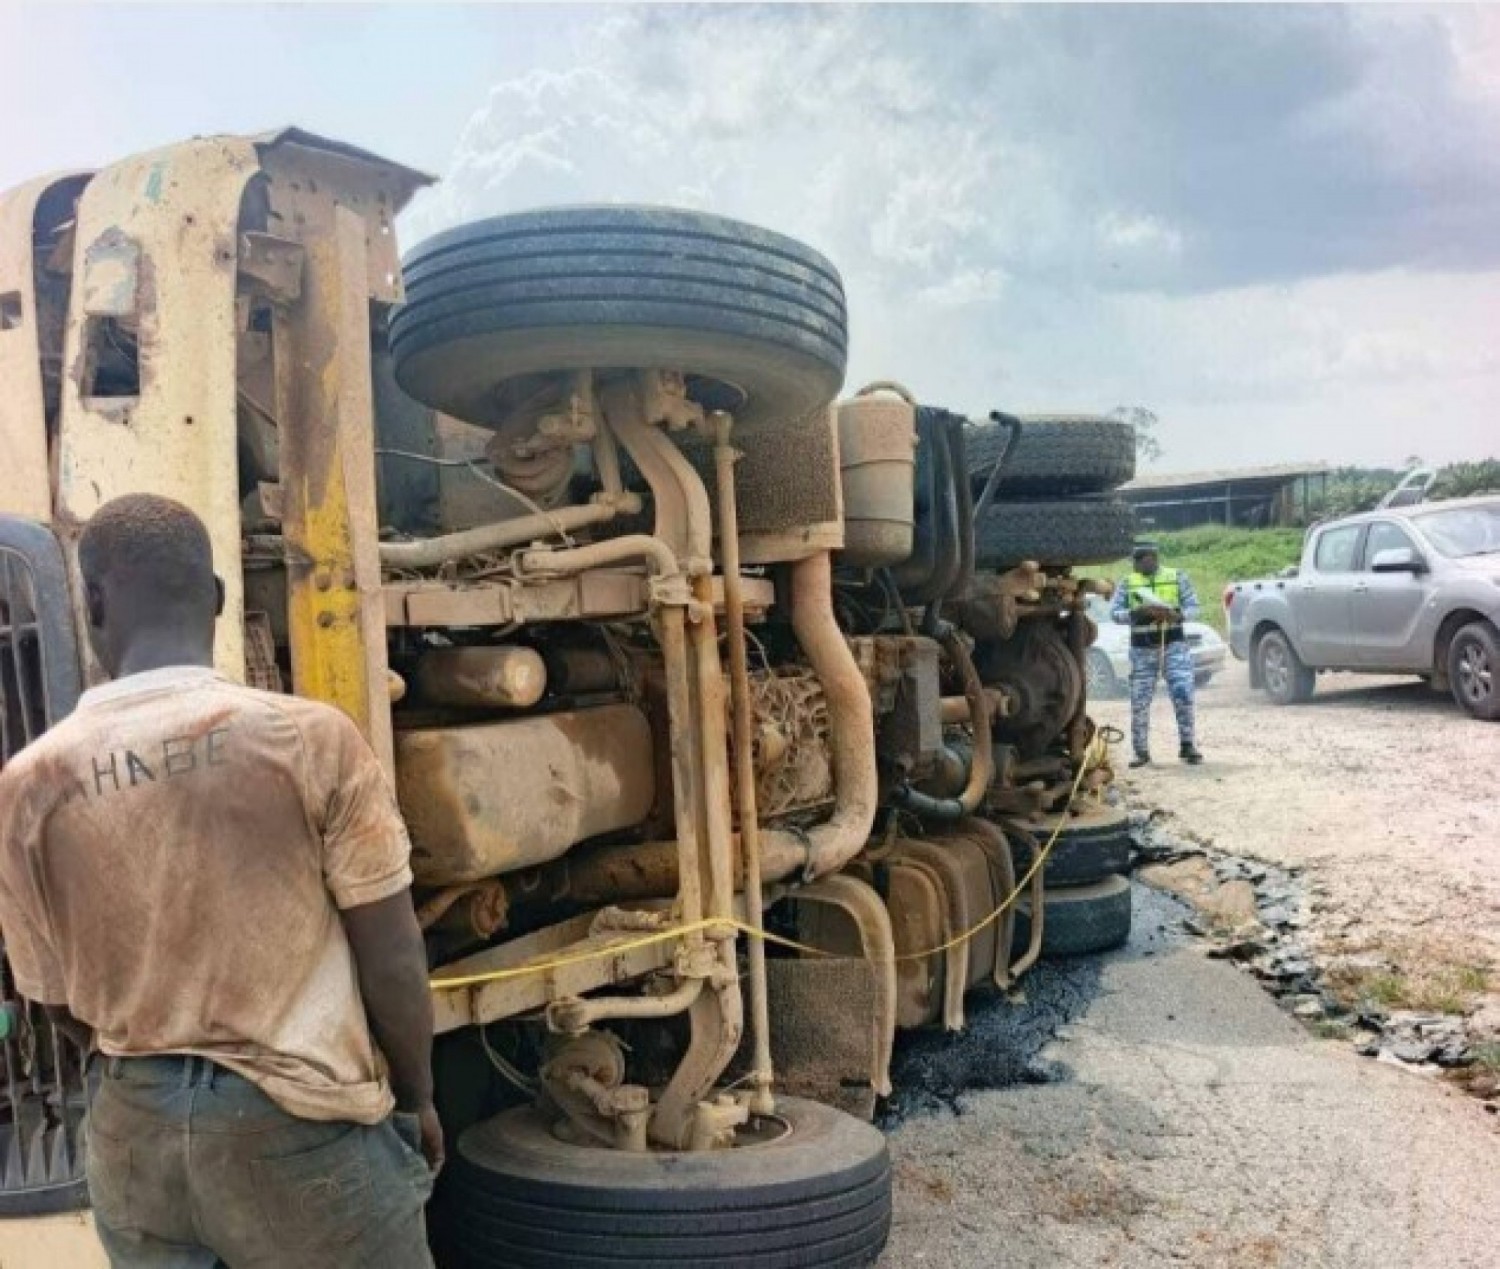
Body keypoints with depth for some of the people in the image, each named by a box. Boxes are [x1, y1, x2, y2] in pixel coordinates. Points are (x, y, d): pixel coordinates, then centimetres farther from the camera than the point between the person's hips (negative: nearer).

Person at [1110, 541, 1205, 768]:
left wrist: (1175, 615, -18)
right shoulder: (1127, 584, 8)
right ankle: (1141, 751, 9)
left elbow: (1194, 608, 3)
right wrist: (1139, 612, -20)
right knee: (1139, 702, 0)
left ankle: (1187, 745, 1)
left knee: (1183, 695, -11)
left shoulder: (1177, 578, 7)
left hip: (1174, 644, -1)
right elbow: (1115, 613, -1)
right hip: (1142, 648, 1)